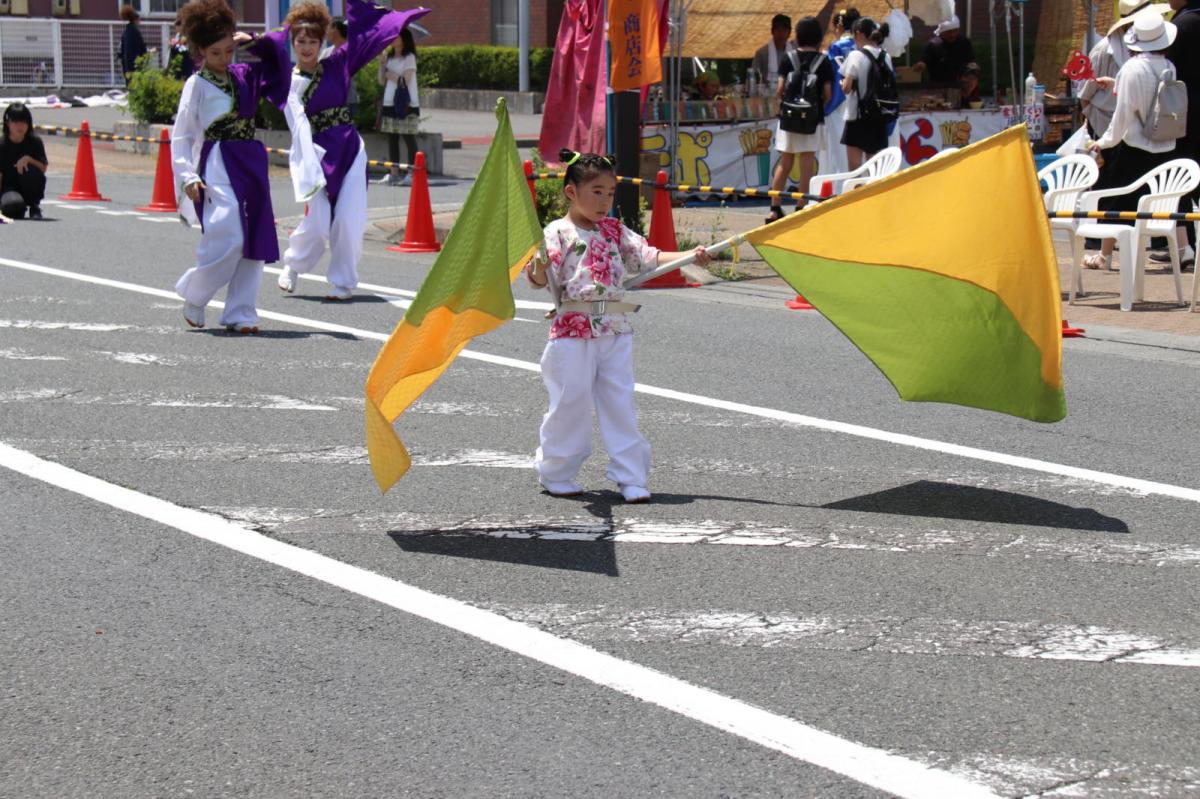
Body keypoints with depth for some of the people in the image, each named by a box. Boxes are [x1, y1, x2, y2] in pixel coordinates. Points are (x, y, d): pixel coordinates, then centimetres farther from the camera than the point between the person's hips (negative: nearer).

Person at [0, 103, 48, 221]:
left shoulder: (35, 141, -6)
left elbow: (43, 168, -9)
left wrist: (27, 159, -28)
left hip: (29, 188, 2)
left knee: (31, 170, -32)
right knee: (13, 203, -36)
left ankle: (34, 207, -8)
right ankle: (19, 210, 5)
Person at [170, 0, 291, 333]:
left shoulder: (243, 77, 12)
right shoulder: (197, 84, -3)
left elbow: (279, 61, 21)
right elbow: (181, 135, -4)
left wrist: (254, 42, 5)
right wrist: (188, 176, -14)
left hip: (251, 165, 6)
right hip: (218, 165, -6)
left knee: (255, 242, 1)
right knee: (227, 240, -16)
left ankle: (240, 312, 7)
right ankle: (193, 297, 6)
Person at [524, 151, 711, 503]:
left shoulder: (615, 231, 12)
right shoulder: (558, 233, -4)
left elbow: (648, 256, 7)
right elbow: (544, 279, -12)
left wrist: (690, 256, -5)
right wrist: (538, 269, -36)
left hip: (615, 332, 4)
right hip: (572, 331, -4)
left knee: (620, 405, 4)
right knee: (570, 404, 2)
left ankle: (630, 477, 7)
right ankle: (555, 474, 17)